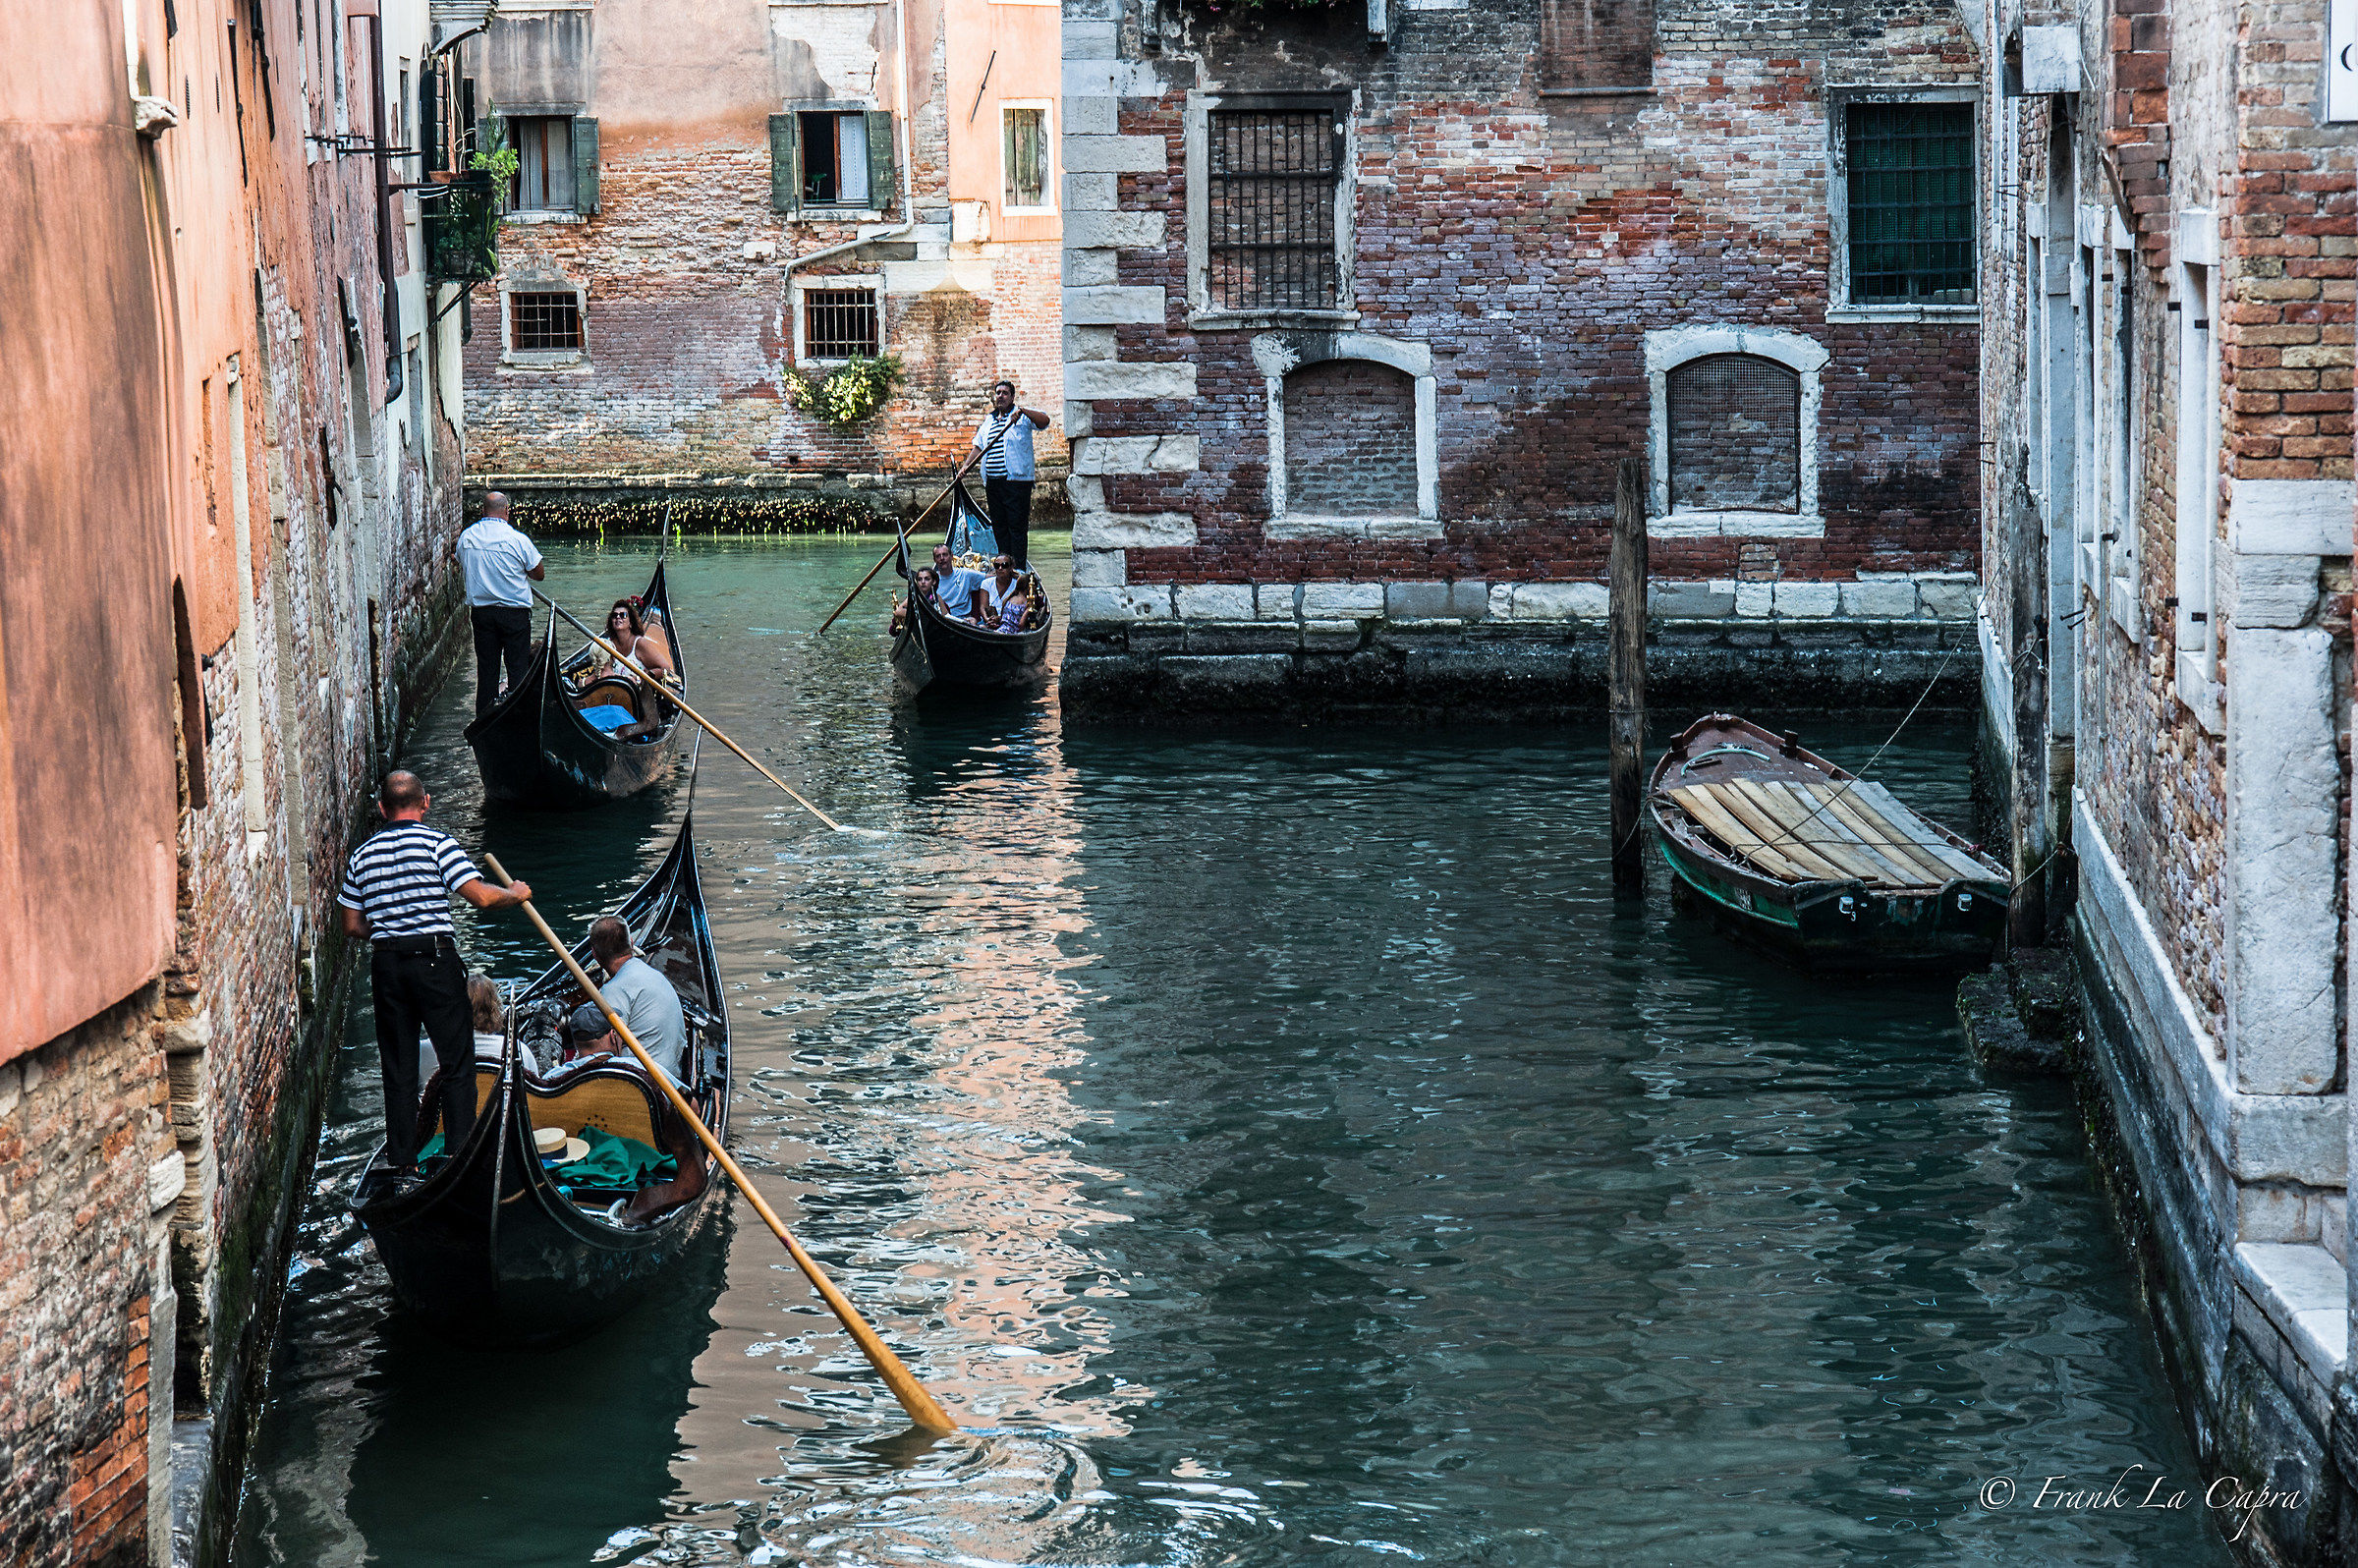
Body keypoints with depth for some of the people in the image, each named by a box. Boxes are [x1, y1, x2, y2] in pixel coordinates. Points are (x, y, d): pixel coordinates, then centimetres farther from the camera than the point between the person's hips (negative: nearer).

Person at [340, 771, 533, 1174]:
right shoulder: (436, 842, -8)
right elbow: (481, 896, -15)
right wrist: (516, 894, 4)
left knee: (398, 1065, 11)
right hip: (435, 960, -4)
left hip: (386, 963, 4)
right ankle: (461, 1155, 1)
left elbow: (353, 926, 10)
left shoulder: (361, 856, 7)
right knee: (457, 1061, 4)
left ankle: (401, 1159, 13)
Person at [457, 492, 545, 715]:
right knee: (518, 666, 3)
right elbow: (539, 574, -3)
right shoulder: (517, 540, -14)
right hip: (515, 612, -4)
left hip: (480, 611, 4)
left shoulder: (466, 537, -1)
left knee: (487, 667, 10)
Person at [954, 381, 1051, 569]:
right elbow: (979, 447, 24)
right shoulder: (988, 421, 21)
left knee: (1017, 526, -7)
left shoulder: (1022, 417, 2)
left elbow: (1044, 421, -16)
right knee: (999, 527, 8)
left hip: (1016, 480, -6)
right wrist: (966, 466, 9)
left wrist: (1022, 411, -30)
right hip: (992, 481, 6)